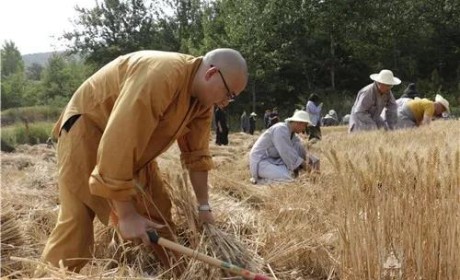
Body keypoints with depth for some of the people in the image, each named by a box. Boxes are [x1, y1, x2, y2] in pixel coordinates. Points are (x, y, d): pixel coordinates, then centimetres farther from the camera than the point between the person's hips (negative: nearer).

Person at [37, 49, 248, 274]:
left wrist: (203, 207, 5)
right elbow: (118, 144, -38)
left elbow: (197, 153, 4)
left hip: (136, 138, 8)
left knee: (157, 215, 5)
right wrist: (126, 214, -34)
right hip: (87, 126, -8)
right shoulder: (160, 76, -35)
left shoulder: (203, 98, -5)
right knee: (77, 220, -15)